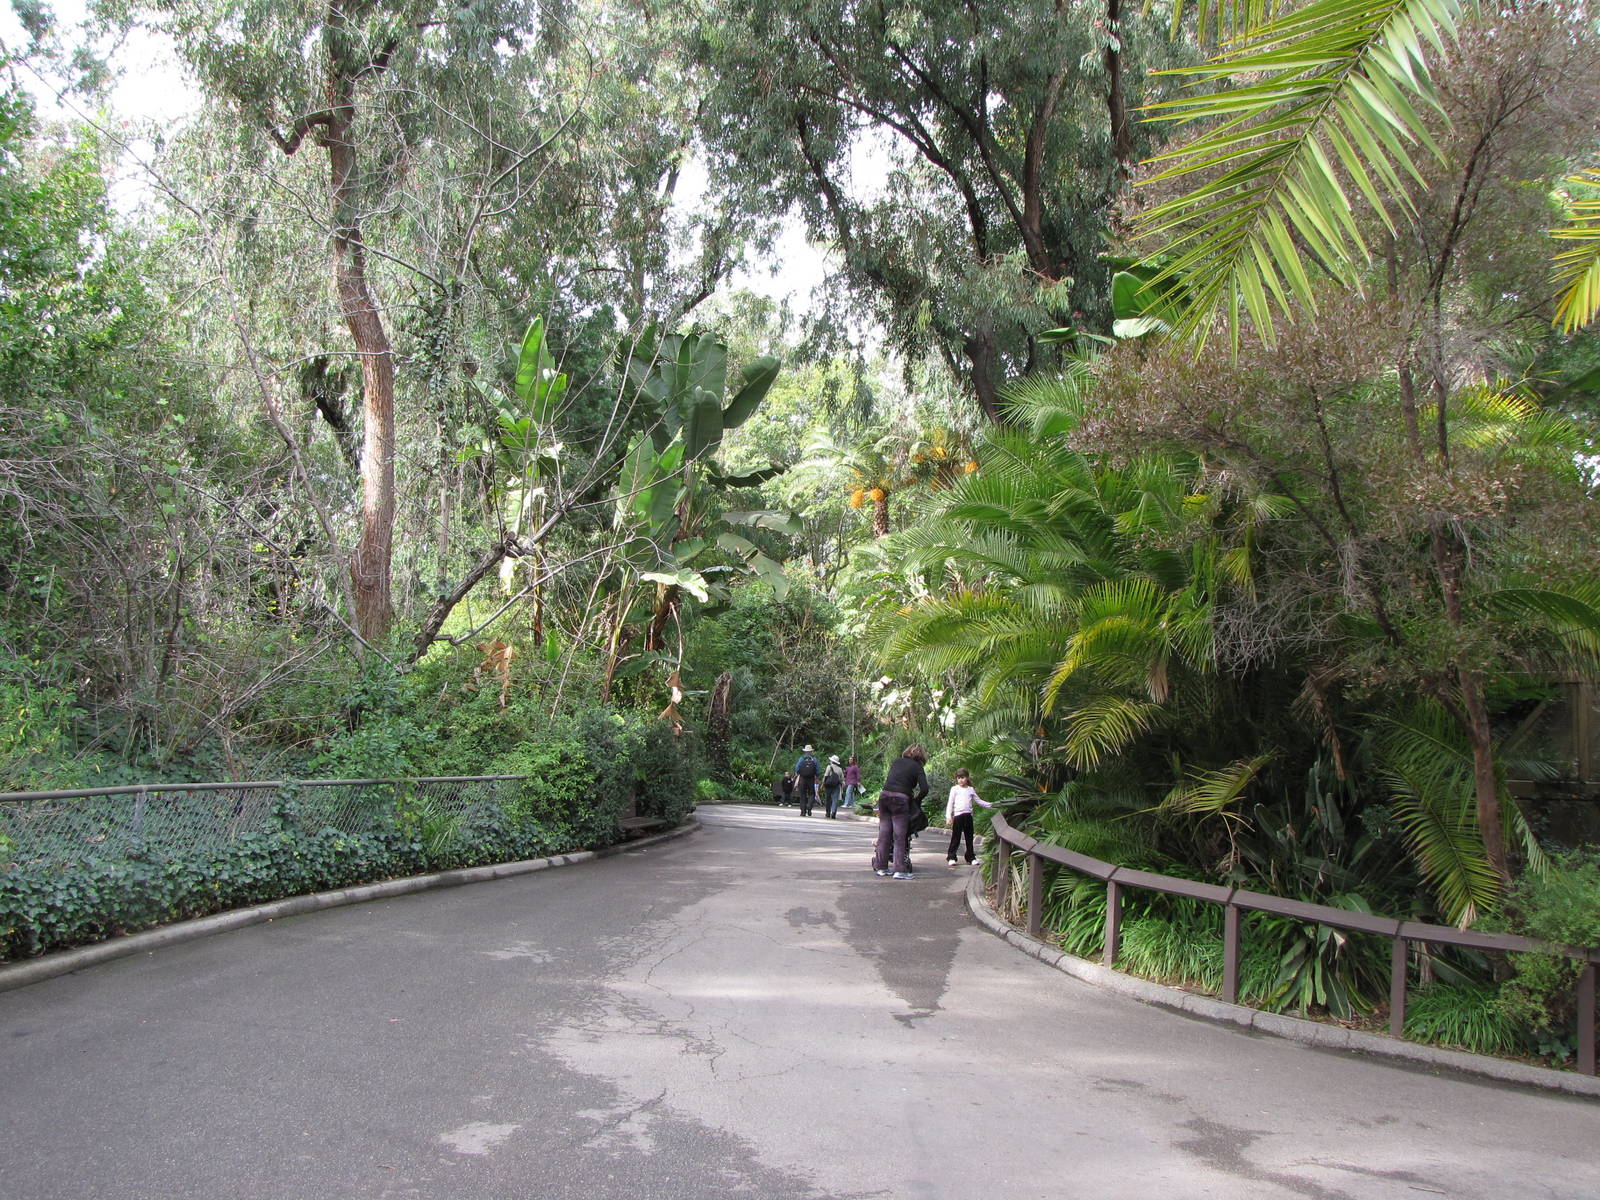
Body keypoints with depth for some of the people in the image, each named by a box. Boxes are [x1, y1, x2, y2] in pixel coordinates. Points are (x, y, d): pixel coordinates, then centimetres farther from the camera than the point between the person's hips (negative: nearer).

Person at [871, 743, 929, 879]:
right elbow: (924, 789, -5)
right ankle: (900, 870, -5)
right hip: (900, 799, -5)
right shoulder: (917, 768, 6)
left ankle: (881, 867, 13)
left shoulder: (896, 762, 20)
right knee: (900, 836, -3)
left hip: (884, 795, 5)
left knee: (884, 833, 9)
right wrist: (916, 802, 10)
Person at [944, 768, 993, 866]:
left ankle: (970, 858, 16)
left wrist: (989, 805, 11)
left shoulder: (971, 789, 12)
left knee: (969, 838, 8)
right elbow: (950, 803, 1)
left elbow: (978, 801, 20)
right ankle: (951, 857, 1)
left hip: (968, 816, 4)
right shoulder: (955, 789, 3)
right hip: (958, 815, -4)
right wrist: (948, 817, -7)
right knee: (955, 838, -4)